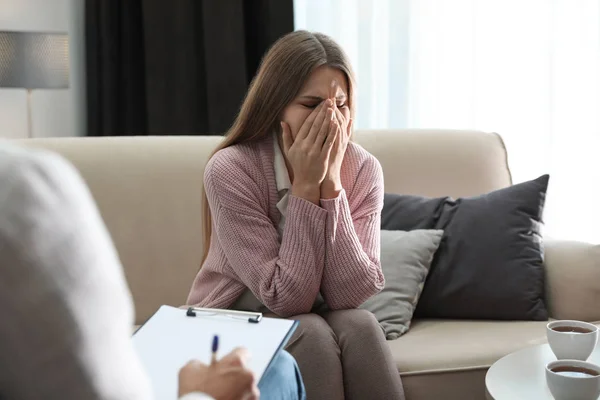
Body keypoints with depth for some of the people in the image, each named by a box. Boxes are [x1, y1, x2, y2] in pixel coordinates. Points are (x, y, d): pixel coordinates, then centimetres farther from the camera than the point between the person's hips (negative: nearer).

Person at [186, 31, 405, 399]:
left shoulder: (363, 169, -12)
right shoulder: (231, 170, -22)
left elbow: (353, 295, -21)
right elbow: (287, 299, -23)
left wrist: (330, 183, -27)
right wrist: (306, 185, -29)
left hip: (320, 320, 3)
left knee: (360, 324, -27)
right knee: (312, 334, -30)